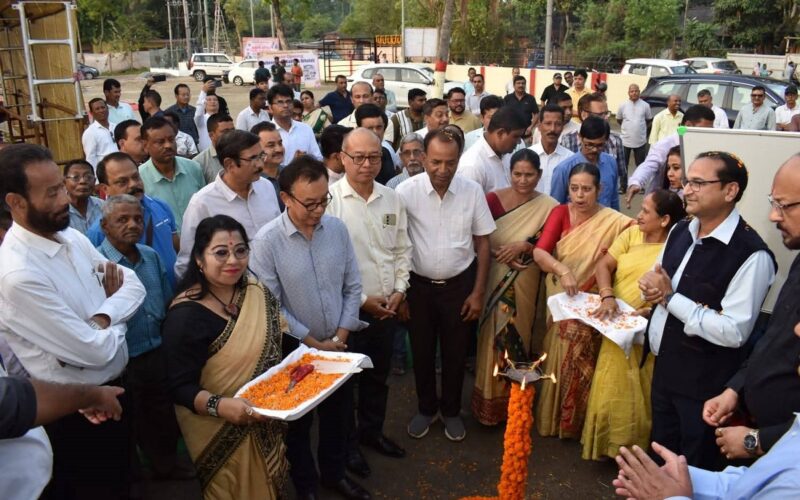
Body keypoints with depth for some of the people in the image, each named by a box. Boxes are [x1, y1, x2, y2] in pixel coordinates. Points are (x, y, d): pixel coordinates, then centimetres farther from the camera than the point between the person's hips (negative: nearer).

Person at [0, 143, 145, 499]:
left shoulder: (72, 237, -3)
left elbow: (133, 285, 0)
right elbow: (96, 351, -28)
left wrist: (103, 316, -19)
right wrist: (117, 317, -7)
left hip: (113, 387, 8)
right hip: (75, 410, -7)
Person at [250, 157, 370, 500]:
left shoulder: (337, 228, -7)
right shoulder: (266, 241, -20)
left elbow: (352, 287, 0)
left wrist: (341, 336, -6)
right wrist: (314, 343, -13)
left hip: (337, 344, 4)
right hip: (294, 348, -3)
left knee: (339, 413, 20)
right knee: (298, 421, 17)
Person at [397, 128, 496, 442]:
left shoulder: (472, 192, -9)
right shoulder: (405, 192, -14)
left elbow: (482, 243, -1)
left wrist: (478, 291, -2)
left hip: (459, 285, 1)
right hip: (418, 285, 0)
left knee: (455, 353, 15)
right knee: (421, 352, 16)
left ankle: (451, 410, 39)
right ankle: (426, 408, 40)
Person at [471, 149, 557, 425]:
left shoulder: (549, 207, -4)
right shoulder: (493, 199, -5)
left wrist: (524, 246, -19)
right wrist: (500, 254, -19)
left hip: (525, 282, 1)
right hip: (495, 279, 0)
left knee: (518, 334, 11)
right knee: (494, 335, 4)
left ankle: (515, 399, 32)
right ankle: (490, 400, 23)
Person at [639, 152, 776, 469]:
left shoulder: (752, 255, -23)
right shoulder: (680, 232, 2)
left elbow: (734, 332, -27)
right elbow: (655, 282, 14)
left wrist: (670, 297, -24)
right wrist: (650, 285, -11)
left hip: (706, 386, -7)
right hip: (664, 369, 7)